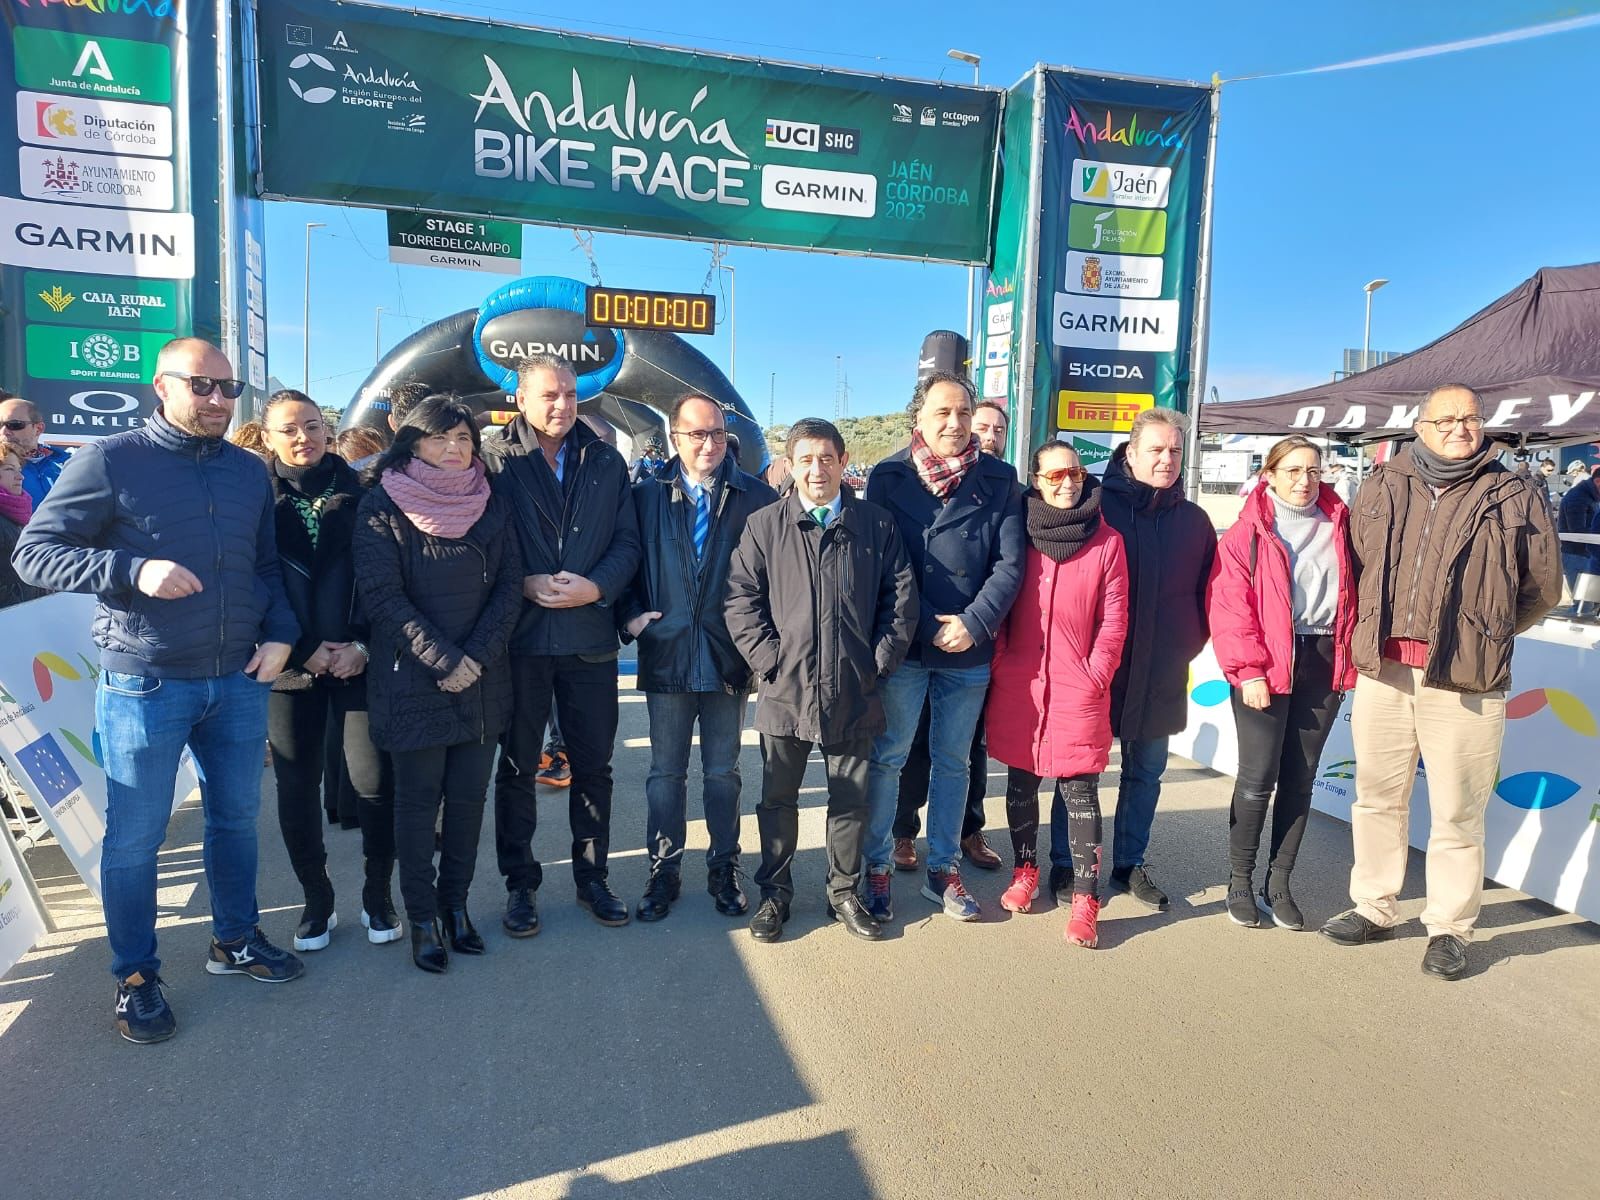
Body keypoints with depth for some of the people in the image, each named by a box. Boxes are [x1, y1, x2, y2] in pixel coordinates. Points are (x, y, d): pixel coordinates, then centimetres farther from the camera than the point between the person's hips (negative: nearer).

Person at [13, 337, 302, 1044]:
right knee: (133, 838, 6)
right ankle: (135, 977, 24)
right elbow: (34, 551, -9)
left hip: (240, 681, 5)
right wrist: (134, 570, -24)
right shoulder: (110, 461, -7)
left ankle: (235, 940, 35)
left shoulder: (249, 471, 8)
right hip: (143, 685, -4)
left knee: (235, 816, 17)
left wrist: (279, 635, 1)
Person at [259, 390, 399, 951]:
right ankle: (317, 901, 24)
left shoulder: (360, 494, 3)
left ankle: (378, 895, 16)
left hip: (358, 658, 0)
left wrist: (362, 645, -8)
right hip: (292, 664, 1)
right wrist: (305, 651, -7)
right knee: (297, 784, 7)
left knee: (375, 779, -4)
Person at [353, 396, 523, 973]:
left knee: (469, 796, 9)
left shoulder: (491, 506, 7)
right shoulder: (383, 506, -4)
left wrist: (477, 656, -10)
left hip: (482, 682, 4)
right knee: (418, 800, 5)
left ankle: (456, 903, 24)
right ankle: (422, 917, 18)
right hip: (412, 682, -3)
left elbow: (510, 587, 3)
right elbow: (381, 595, -11)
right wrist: (442, 660, -16)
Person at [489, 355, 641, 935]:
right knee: (517, 765, 9)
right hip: (521, 638, -2)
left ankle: (592, 876, 27)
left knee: (594, 763, 11)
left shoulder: (607, 464, 8)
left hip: (591, 638, 3)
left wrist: (594, 587, -12)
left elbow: (627, 542, 4)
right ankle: (520, 882, 23)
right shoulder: (495, 461, -2)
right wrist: (525, 585, -17)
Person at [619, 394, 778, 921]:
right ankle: (663, 871, 24)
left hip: (729, 658, -1)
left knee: (723, 772, 12)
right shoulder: (646, 495, 4)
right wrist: (631, 616, -4)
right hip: (666, 655, 1)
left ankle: (724, 870, 27)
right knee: (666, 772, 10)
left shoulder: (758, 497, -2)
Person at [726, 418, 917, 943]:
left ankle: (844, 892, 30)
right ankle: (775, 893, 27)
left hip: (854, 693, 1)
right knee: (778, 797, 11)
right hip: (785, 689, 0)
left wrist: (881, 661, -3)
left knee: (851, 798, 12)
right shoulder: (764, 524, 2)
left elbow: (901, 597, 4)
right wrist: (769, 659, -9)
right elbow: (740, 598, -1)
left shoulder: (877, 524, 4)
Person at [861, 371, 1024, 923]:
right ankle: (877, 870, 19)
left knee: (953, 761, 13)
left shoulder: (999, 479, 2)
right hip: (903, 645, -2)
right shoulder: (888, 477, -2)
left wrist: (973, 624, -13)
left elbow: (1010, 564, -2)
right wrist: (928, 627, -12)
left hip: (971, 650, 2)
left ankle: (943, 870, 26)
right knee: (888, 757, 6)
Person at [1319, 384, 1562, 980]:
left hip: (1463, 682, -2)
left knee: (1457, 812, 4)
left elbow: (1542, 588, 10)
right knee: (1377, 796, 13)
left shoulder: (1514, 498, 5)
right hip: (1382, 673, 3)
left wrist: (1483, 636, 12)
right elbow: (1355, 565, 17)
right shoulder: (1384, 487, 10)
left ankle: (1449, 928, 20)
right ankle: (1373, 908, 28)